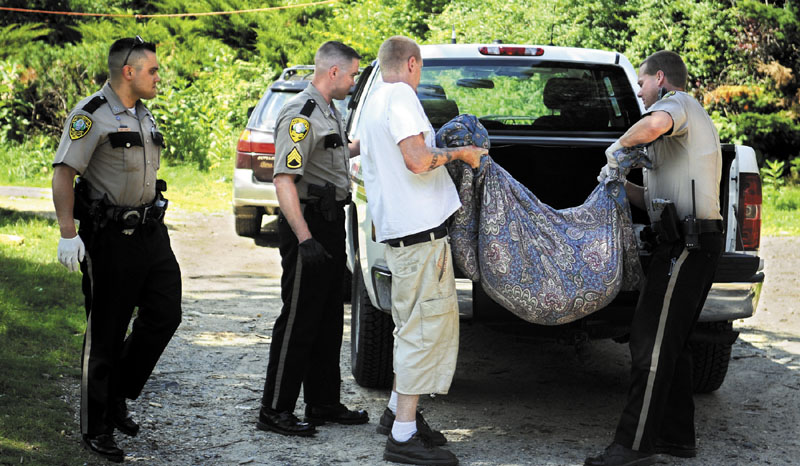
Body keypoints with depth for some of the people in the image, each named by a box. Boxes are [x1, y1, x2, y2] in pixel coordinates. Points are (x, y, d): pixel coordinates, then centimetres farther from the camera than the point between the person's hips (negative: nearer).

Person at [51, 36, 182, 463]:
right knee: (106, 332, -1)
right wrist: (68, 233, -25)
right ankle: (95, 429, 9)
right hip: (109, 236, -8)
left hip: (149, 232, 8)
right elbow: (63, 174, -16)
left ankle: (118, 396, 20)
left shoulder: (143, 116, 15)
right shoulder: (91, 115, -11)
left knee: (164, 314, 2)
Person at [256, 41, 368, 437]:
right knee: (299, 319, -6)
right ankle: (275, 411, 0)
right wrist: (304, 239, -31)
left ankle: (323, 403, 24)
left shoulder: (328, 112, 15)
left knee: (329, 318, 15)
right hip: (309, 223, -10)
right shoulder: (301, 115, -17)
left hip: (332, 224, 10)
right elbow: (284, 180, -25)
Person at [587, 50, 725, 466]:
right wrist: (624, 186, 12)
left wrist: (619, 146, -15)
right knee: (670, 340, 15)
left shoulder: (677, 102, -4)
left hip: (685, 242, -11)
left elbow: (654, 124, -32)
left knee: (651, 341, -12)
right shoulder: (688, 120, 28)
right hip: (696, 241, 11)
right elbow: (658, 200, 27)